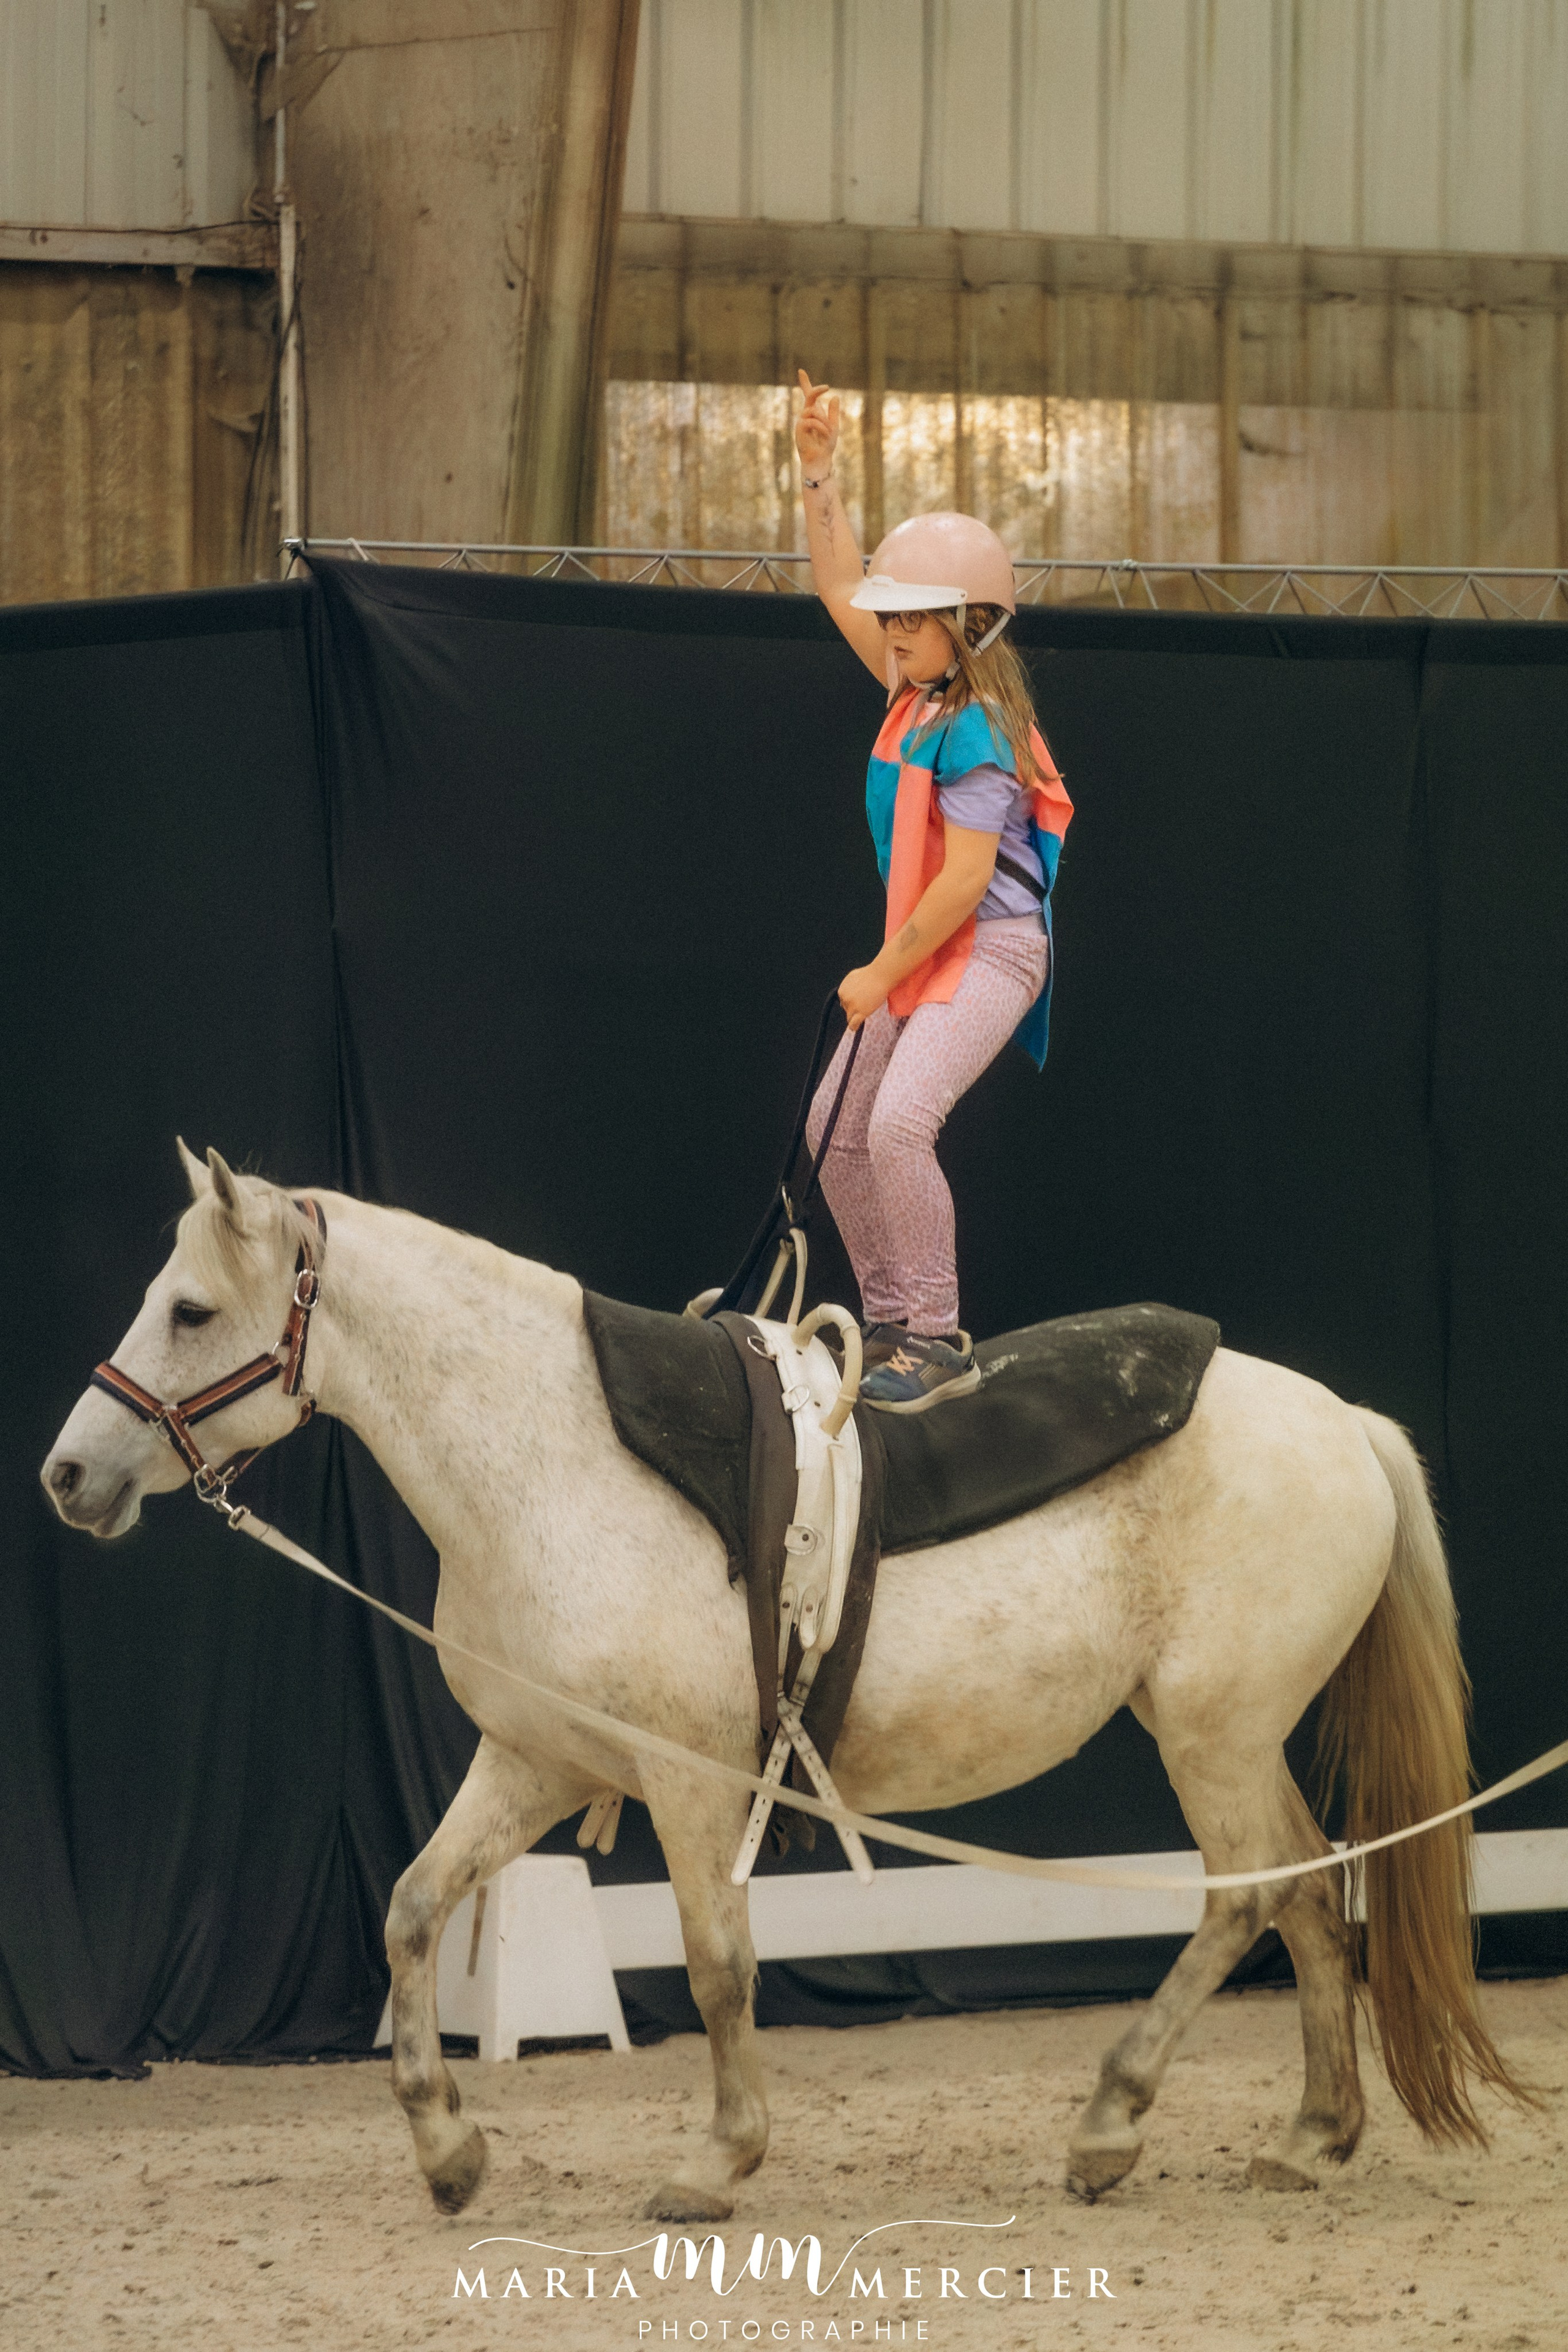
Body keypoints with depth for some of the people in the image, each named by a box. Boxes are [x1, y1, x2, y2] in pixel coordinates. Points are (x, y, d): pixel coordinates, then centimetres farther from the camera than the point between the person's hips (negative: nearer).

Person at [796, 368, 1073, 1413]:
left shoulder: (972, 732, -19)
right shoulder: (919, 692, 6)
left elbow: (967, 877, -23)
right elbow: (842, 588, 15)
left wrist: (883, 973, -15)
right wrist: (820, 470, 6)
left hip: (990, 949, -10)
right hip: (923, 953, 10)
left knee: (899, 1122, -24)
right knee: (838, 1129, 12)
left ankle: (939, 1340, -19)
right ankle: (891, 1320, 22)